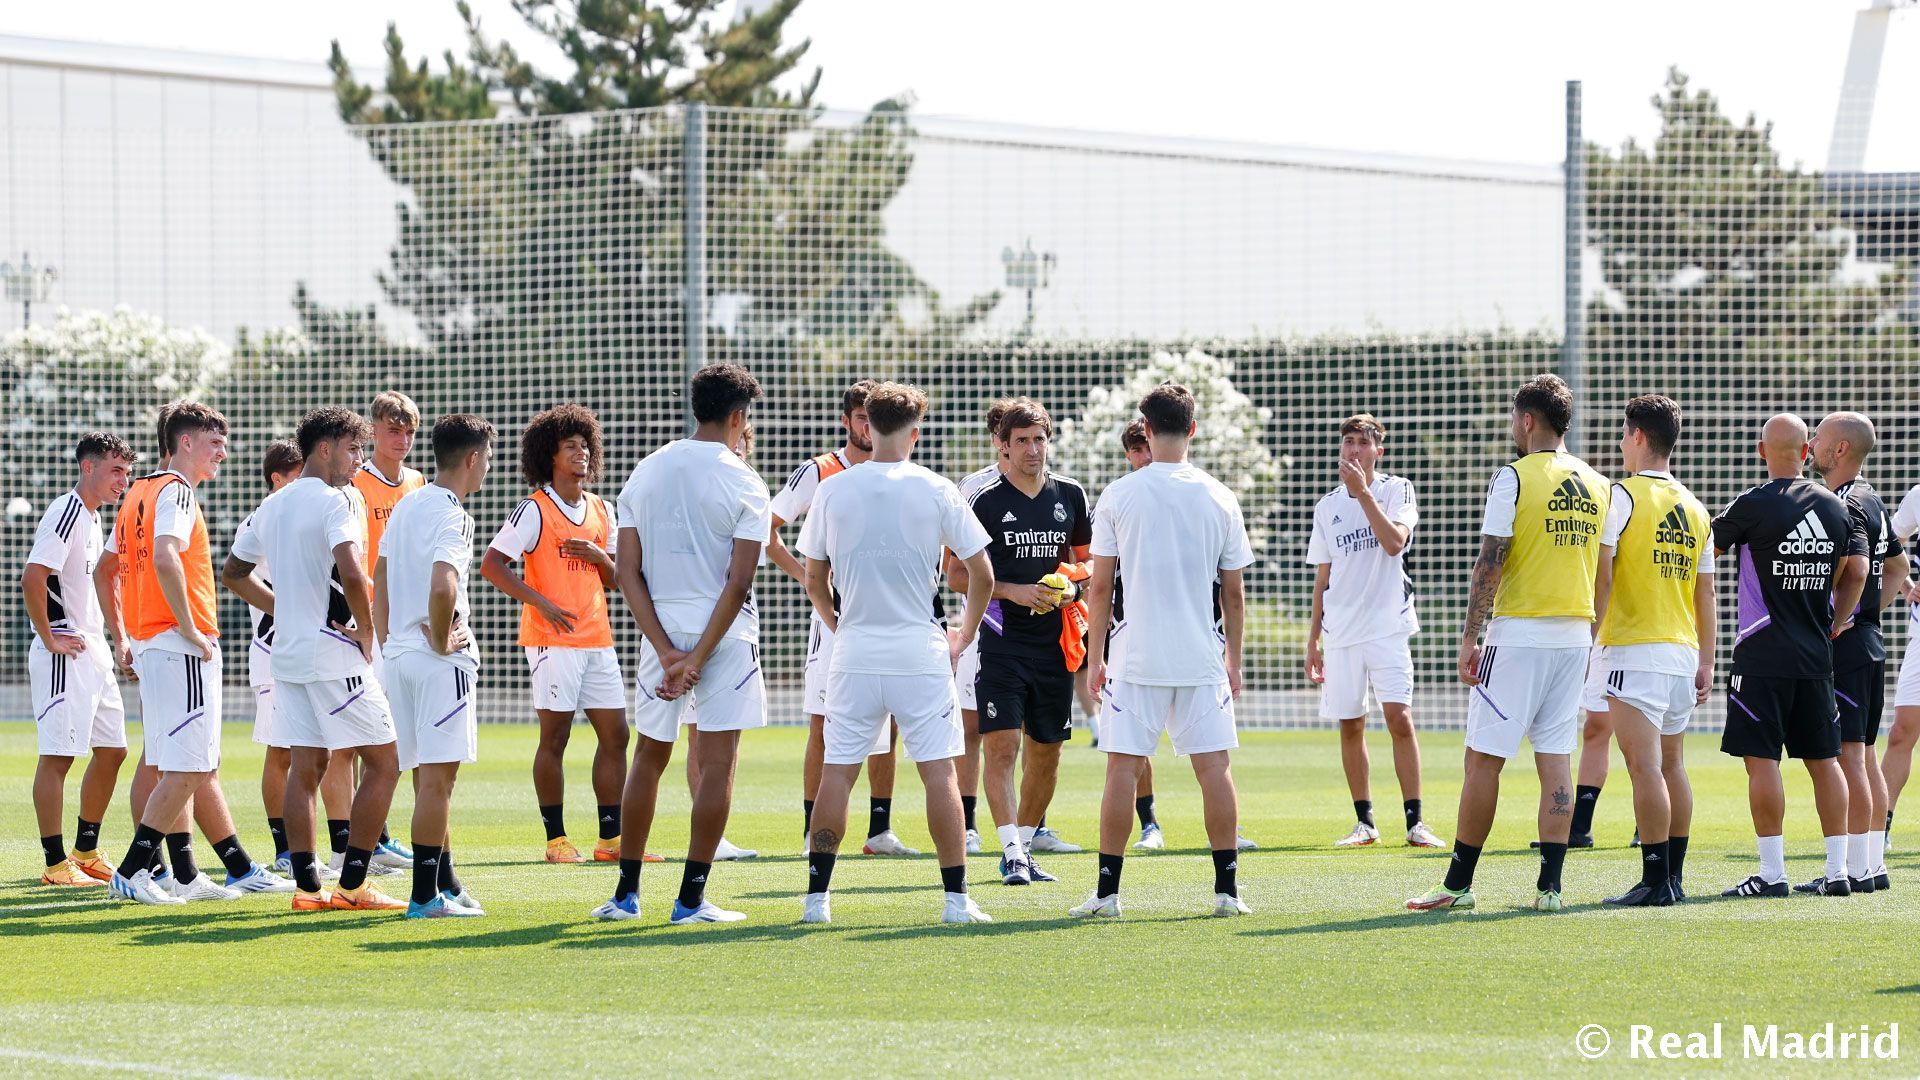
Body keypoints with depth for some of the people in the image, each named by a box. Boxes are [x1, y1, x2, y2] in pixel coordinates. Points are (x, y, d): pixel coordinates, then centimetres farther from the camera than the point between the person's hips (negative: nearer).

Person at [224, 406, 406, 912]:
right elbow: (351, 574, -26)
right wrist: (366, 630, -12)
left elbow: (234, 573, 25)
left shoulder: (272, 506, 14)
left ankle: (307, 887, 5)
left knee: (305, 766, 9)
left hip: (288, 655, 8)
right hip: (335, 654, -8)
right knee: (383, 762, 0)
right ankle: (352, 884, -3)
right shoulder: (335, 501, -12)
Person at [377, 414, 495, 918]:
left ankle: (446, 885, 22)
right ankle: (426, 895, -6)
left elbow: (380, 578, 19)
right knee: (437, 777, -6)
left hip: (400, 654, 9)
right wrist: (442, 640, -16)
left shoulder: (406, 506, 13)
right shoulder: (451, 515, -15)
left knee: (429, 777, 15)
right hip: (441, 662, -9)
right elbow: (442, 583, -30)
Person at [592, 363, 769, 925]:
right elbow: (739, 581, -14)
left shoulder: (645, 473, 6)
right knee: (717, 764, 1)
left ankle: (626, 893, 16)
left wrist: (667, 650, -4)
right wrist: (699, 658, -12)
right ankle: (691, 898, -1)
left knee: (649, 758, 14)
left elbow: (627, 572, 0)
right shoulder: (742, 483, -7)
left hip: (661, 631, 4)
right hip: (723, 632, -4)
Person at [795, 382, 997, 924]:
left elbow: (814, 582, 8)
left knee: (837, 770, 6)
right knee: (939, 771, 1)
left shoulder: (833, 490, 1)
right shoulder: (935, 491, -3)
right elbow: (982, 574, 0)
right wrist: (964, 636, 13)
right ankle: (956, 897, -1)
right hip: (921, 652, -2)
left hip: (854, 652, 2)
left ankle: (817, 896, 4)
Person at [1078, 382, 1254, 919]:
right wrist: (1234, 662, 16)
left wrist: (1095, 659, 6)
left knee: (1123, 768, 2)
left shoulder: (1119, 495, -3)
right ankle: (1227, 888, 4)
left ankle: (1107, 890, 1)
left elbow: (1100, 586, -1)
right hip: (1202, 659, 1)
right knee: (1214, 767, 5)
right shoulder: (1219, 498, 2)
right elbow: (1234, 593, 6)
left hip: (1136, 660, -1)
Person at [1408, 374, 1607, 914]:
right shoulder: (1596, 485, 10)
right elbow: (1604, 571, 13)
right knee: (1555, 758, 7)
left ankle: (1459, 883, 3)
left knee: (1483, 757, 0)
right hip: (1575, 636, 6)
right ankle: (1549, 885, 2)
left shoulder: (1514, 478, -8)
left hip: (1519, 633, -6)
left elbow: (1490, 564, -12)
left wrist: (1469, 637, -8)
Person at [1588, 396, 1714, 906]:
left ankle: (1655, 881, -13)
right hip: (1682, 652, 7)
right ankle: (1673, 878, 14)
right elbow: (1705, 592, 14)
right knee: (1672, 766, 12)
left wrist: (1590, 636, -9)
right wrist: (1706, 662, 18)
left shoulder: (1623, 495, -7)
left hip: (1634, 652, -7)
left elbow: (1601, 576, -13)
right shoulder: (1694, 508, 12)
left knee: (1645, 766, -9)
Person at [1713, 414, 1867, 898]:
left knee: (1761, 759, -4)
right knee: (1823, 759, 9)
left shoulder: (1753, 505, -9)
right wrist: (1835, 623, 14)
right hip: (1817, 656, 5)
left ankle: (1772, 872, -7)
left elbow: (1705, 550, 2)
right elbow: (1857, 573, 5)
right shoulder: (1837, 508, 6)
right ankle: (1837, 870, 8)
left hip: (1763, 654, -5)